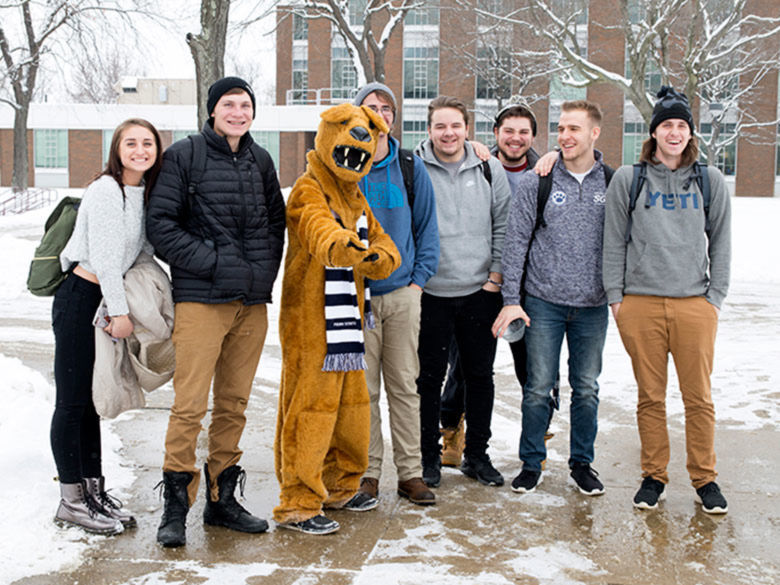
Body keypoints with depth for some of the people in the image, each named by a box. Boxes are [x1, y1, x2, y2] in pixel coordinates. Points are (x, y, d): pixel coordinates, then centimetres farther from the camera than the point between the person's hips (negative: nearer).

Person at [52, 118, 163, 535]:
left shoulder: (146, 194, 12)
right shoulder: (105, 190, -13)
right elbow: (103, 256, -16)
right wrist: (120, 312, -15)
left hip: (109, 303, 8)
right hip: (81, 299, -8)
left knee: (93, 400, 13)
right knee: (72, 402, -2)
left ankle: (94, 491, 20)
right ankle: (71, 501, 6)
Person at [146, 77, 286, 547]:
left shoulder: (260, 161, 14)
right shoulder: (184, 156, -2)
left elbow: (277, 222, 21)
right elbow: (161, 225, -7)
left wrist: (265, 271, 5)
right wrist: (216, 263, -12)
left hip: (253, 302, 5)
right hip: (200, 299, -5)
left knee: (234, 403, 11)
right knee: (190, 405, -7)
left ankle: (222, 498, 22)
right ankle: (176, 506, 5)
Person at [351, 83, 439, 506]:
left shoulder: (411, 167, 7)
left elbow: (426, 227, 11)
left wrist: (419, 279, 2)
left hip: (403, 293, 2)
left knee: (405, 386, 7)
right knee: (362, 388, 3)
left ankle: (410, 472, 15)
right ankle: (367, 472, 14)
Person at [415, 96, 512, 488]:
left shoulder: (489, 168, 4)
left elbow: (504, 223, 8)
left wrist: (496, 273, 2)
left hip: (480, 291, 3)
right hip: (430, 294, -2)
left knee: (481, 375, 11)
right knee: (429, 378, 6)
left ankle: (477, 455, 25)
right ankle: (428, 456, 21)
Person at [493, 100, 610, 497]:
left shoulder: (613, 183, 3)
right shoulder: (536, 182, -2)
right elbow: (516, 240, -2)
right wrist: (511, 298, -7)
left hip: (593, 305, 2)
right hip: (544, 303, -1)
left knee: (586, 389, 10)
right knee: (538, 388, 4)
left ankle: (582, 463, 25)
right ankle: (531, 463, 19)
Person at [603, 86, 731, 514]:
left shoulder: (710, 180, 10)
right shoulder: (628, 179, 7)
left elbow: (721, 242, 12)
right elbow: (614, 241, 8)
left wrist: (716, 295, 4)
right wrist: (615, 294, 2)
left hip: (694, 303, 1)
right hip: (640, 302, 0)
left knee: (699, 398, 3)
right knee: (650, 396, 5)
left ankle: (704, 479, 17)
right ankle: (654, 477, 18)